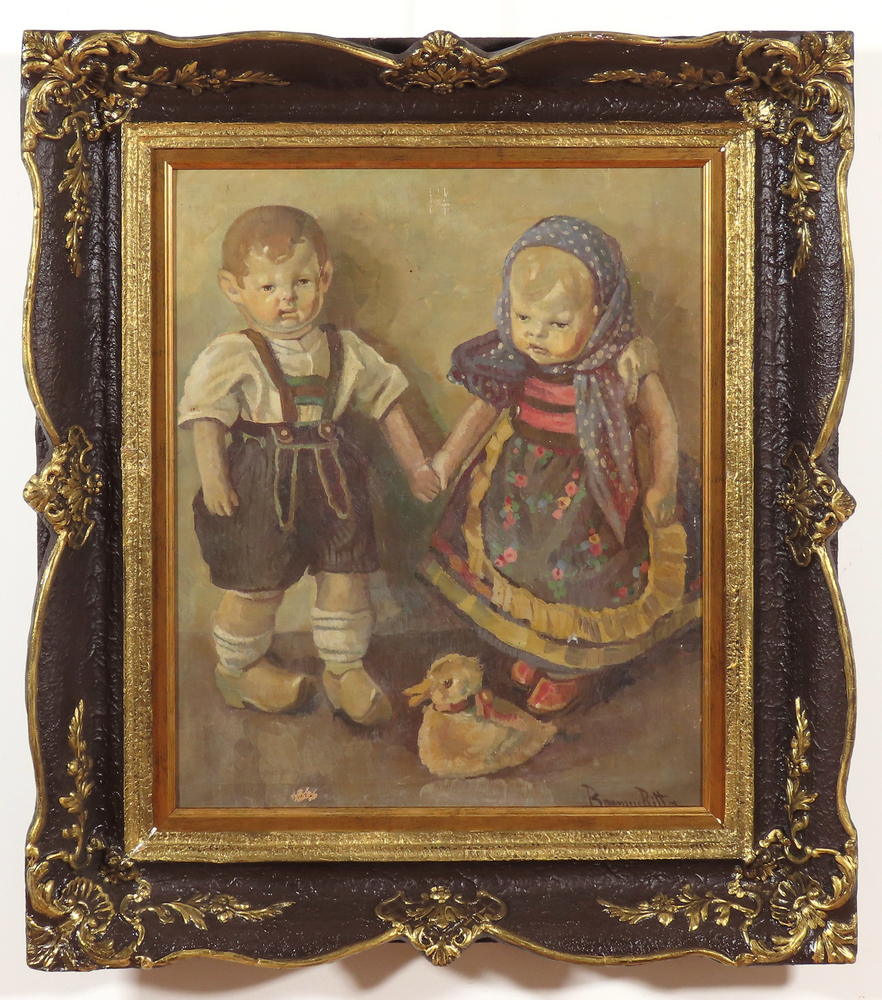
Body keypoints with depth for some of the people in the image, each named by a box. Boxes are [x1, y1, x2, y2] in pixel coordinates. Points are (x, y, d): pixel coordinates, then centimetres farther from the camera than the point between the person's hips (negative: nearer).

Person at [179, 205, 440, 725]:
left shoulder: (344, 350, 5)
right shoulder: (233, 356, -9)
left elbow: (387, 403, 15)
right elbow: (207, 418, -16)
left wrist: (416, 466, 15)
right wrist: (213, 477, -29)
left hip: (333, 481, 4)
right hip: (260, 487, -4)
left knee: (347, 576, 6)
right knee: (257, 585, 5)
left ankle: (345, 668, 28)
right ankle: (240, 666, 32)